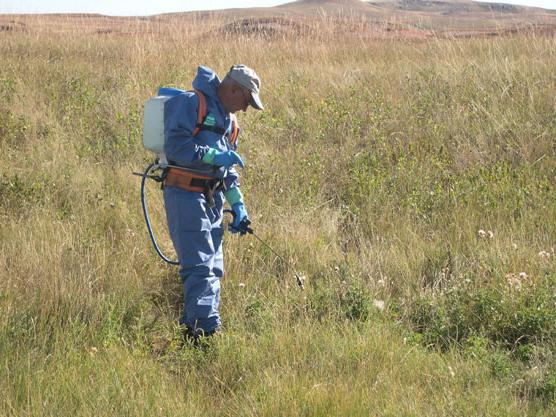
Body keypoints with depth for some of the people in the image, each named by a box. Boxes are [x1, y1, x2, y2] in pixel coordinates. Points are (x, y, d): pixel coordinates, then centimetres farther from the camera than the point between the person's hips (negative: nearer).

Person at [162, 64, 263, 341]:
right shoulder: (190, 103, -9)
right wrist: (214, 155, -21)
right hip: (185, 194, -10)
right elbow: (175, 146, -20)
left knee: (213, 268, 9)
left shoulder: (227, 118, 21)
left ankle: (192, 327, 15)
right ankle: (209, 330, -19)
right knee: (200, 265, -15)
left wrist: (237, 204, 17)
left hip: (213, 197, 10)